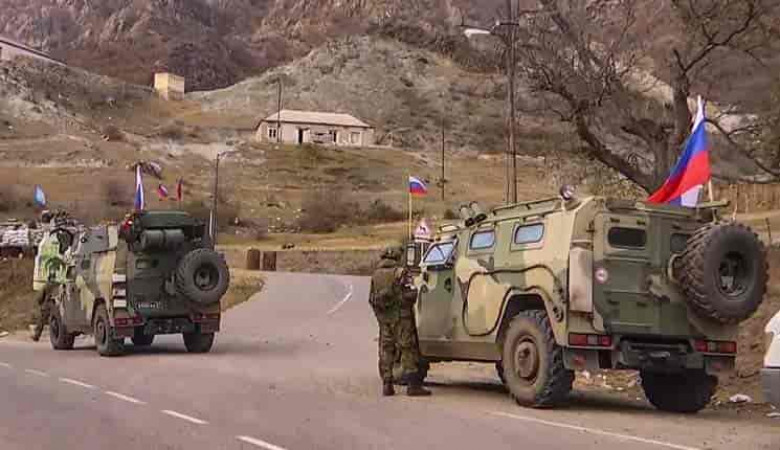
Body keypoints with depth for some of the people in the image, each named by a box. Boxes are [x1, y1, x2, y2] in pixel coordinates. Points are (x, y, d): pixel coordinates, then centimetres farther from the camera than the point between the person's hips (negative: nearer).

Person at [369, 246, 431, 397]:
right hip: (401, 316, -5)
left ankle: (387, 385, 8)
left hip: (383, 318, 5)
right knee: (408, 349, -3)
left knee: (385, 351, 10)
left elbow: (371, 299, 12)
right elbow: (411, 294, -13)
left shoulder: (375, 275, 11)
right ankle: (413, 385, -8)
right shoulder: (400, 272, -7)